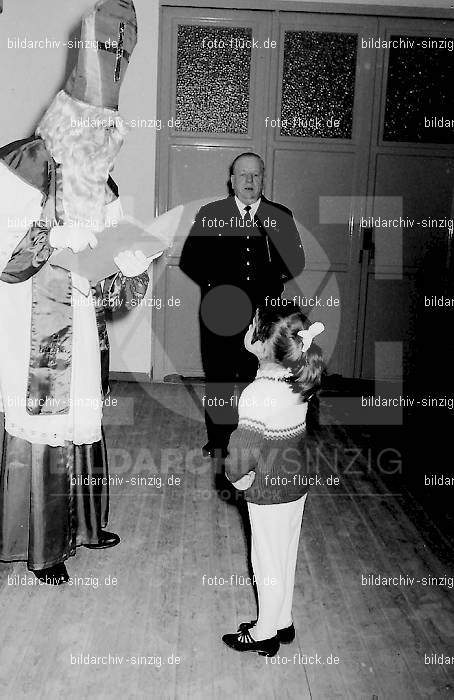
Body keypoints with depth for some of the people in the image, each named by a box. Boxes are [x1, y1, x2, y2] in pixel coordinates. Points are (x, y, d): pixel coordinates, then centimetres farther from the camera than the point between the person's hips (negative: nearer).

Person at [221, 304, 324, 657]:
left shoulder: (257, 393, -29)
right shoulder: (298, 380, -5)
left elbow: (242, 452, -33)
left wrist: (239, 480, -15)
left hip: (270, 494, -7)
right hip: (297, 484, 7)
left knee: (268, 564, 12)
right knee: (285, 558, 23)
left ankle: (265, 634, 32)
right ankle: (283, 623, 41)